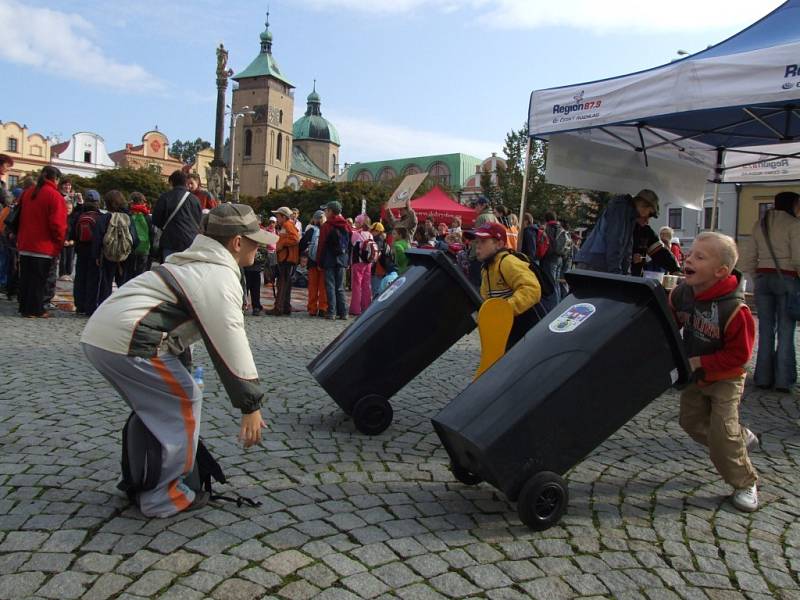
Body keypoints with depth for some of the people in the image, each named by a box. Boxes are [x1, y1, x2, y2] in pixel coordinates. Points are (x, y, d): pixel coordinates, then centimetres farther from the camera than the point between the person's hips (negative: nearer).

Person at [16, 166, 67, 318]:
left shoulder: (27, 193, 8)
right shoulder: (55, 196, -13)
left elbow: (20, 217, 17)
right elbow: (58, 224, -17)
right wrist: (59, 245, -6)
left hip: (25, 245, 6)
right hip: (44, 247, -6)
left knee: (25, 277, 13)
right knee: (39, 280, 2)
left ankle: (24, 308, 20)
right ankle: (36, 310, 6)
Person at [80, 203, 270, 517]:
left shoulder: (196, 264, 23)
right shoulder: (220, 276, -10)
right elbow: (229, 343, -16)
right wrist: (251, 404, -12)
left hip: (99, 333, 10)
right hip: (128, 342, -10)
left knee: (157, 405, 23)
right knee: (184, 404, 0)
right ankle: (163, 497, 7)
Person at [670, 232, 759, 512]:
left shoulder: (734, 310, -30)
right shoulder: (681, 294, -13)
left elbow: (738, 355, -22)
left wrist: (700, 363, -24)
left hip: (725, 377, -6)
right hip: (694, 374, 7)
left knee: (722, 433, -9)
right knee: (692, 422, 15)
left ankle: (745, 484, 15)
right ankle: (742, 437, 41)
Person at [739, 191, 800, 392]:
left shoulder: (759, 224, 10)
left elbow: (748, 259, 10)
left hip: (763, 278, 5)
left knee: (765, 330, 8)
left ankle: (763, 378, 11)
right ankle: (783, 380, 3)